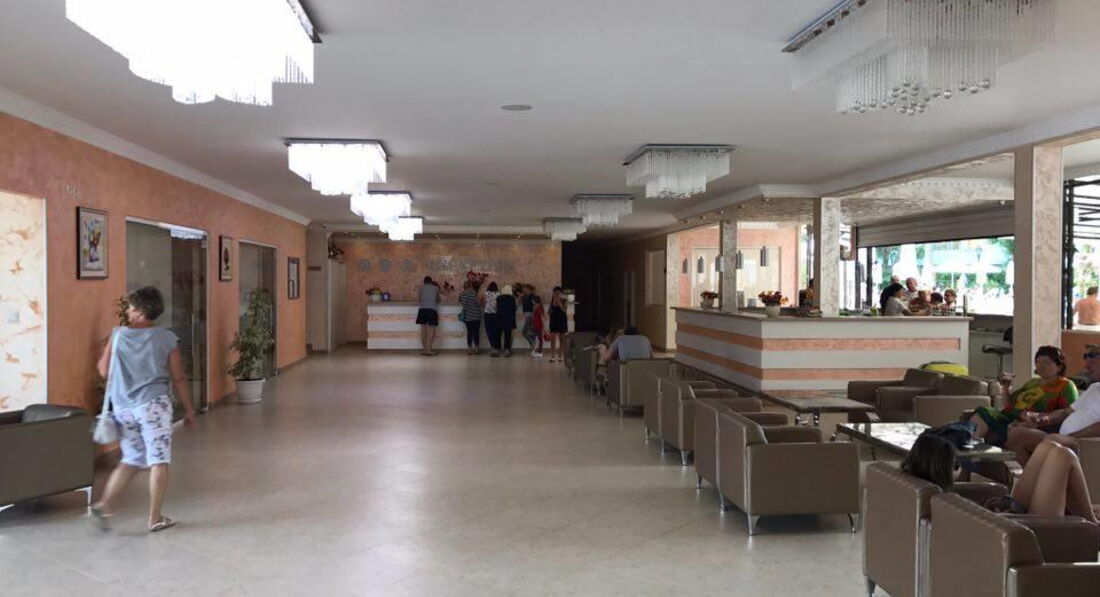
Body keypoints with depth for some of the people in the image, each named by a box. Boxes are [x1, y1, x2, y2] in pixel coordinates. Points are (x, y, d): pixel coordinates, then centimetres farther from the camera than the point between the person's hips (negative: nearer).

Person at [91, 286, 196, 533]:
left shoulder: (118, 335, 0)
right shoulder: (167, 339, -4)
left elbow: (103, 371, 6)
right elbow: (179, 378, -2)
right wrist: (188, 410, 7)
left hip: (123, 408, 4)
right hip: (153, 405, -3)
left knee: (132, 460, 19)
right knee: (158, 462, 4)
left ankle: (105, 505, 9)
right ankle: (155, 518, 6)